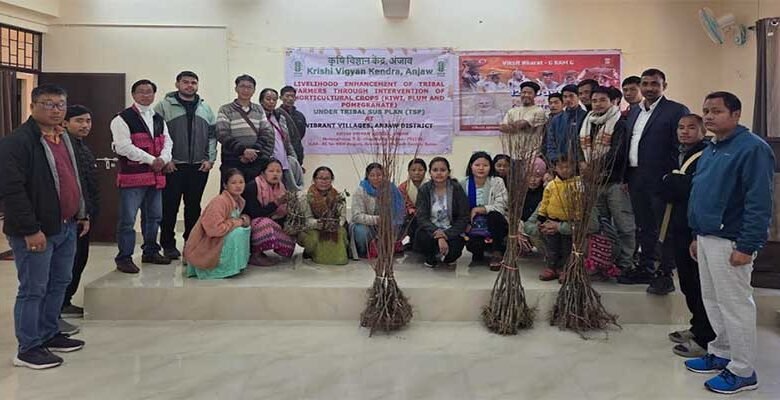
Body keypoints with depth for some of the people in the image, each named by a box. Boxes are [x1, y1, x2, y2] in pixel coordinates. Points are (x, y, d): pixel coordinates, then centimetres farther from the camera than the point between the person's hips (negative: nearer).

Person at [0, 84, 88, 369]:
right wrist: (30, 229, -22)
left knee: (59, 283, 17)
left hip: (66, 227, 9)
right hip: (36, 232, -9)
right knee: (33, 289, 0)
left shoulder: (63, 138, 14)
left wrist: (82, 214, 19)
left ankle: (49, 334, 32)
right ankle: (28, 349, 11)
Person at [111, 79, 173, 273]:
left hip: (155, 175, 7)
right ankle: (124, 258, 3)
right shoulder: (123, 119, -5)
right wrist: (150, 160, -15)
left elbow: (167, 141, 13)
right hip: (132, 176, -7)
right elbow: (124, 147, -14)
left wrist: (163, 158, -9)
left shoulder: (159, 119, 17)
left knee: (154, 217, 17)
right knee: (128, 219, -5)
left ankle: (150, 251, 31)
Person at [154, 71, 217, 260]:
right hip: (172, 167, -4)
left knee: (194, 206, 10)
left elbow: (212, 135, 13)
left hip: (199, 166, 4)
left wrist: (210, 158, 3)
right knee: (169, 206, 1)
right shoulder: (164, 106, 0)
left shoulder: (205, 108, 13)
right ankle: (168, 244, 11)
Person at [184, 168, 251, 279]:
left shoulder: (240, 201, 3)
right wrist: (237, 222, -21)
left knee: (245, 228, 2)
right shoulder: (219, 201, -24)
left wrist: (244, 219, -8)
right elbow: (214, 228, -33)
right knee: (237, 232, -25)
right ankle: (226, 268, -10)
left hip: (217, 242, 9)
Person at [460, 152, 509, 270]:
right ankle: (479, 251, 12)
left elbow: (501, 207, -17)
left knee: (494, 215, -34)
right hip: (474, 228, 1)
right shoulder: (463, 184, 1)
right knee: (471, 244, -31)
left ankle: (497, 252, -11)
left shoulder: (497, 182, -6)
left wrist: (479, 209, -23)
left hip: (494, 225, 0)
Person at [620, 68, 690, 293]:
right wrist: (627, 178, 11)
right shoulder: (634, 113, 16)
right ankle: (645, 269, 27)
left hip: (660, 180, -7)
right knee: (643, 227, 16)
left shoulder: (676, 111, -6)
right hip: (637, 179, 7)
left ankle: (665, 275, 7)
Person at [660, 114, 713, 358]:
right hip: (681, 228, 9)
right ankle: (697, 327, 32)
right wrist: (679, 184, -4)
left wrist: (672, 181, -10)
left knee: (701, 285, 0)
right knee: (688, 283, 17)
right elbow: (665, 192, 15)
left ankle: (704, 340, 10)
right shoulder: (681, 155, 15)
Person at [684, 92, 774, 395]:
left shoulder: (752, 148, -15)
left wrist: (747, 247, -22)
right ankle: (721, 353, 32)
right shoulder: (711, 150, 14)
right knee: (712, 300, 17)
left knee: (734, 304, -1)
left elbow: (759, 203, -20)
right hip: (707, 238, 9)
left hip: (729, 242, -9)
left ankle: (743, 371, 11)